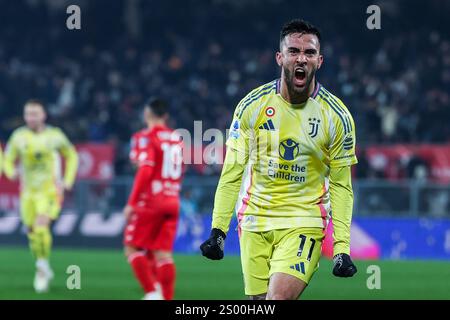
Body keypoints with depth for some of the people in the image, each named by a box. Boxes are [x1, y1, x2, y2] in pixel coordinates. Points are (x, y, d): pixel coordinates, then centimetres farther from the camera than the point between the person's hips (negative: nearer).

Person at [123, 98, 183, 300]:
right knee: (163, 254, 7)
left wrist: (132, 203, -16)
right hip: (172, 201, 6)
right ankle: (167, 298, 1)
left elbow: (145, 170, -17)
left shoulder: (146, 138, -8)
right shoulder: (177, 139, 11)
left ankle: (152, 292, -12)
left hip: (150, 201, -6)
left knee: (133, 248, 2)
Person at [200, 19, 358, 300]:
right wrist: (218, 229, -5)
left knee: (279, 298, -22)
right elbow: (232, 172, 2)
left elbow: (341, 185, 1)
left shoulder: (337, 116, -4)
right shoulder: (252, 105, -3)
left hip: (304, 223, -2)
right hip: (254, 220, 2)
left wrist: (342, 247, -6)